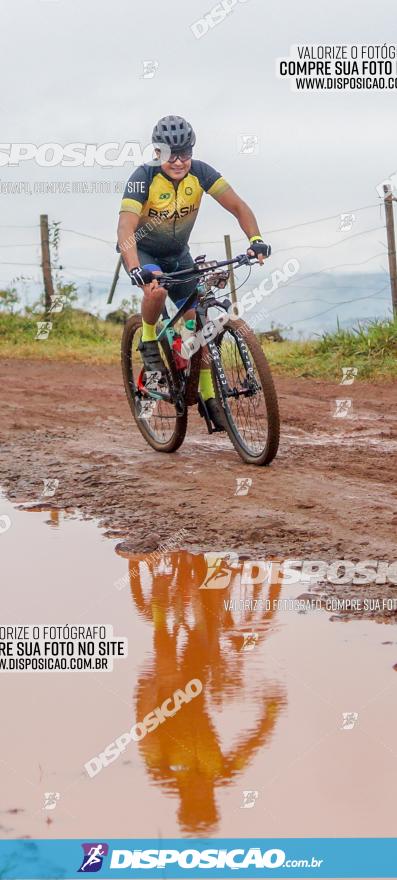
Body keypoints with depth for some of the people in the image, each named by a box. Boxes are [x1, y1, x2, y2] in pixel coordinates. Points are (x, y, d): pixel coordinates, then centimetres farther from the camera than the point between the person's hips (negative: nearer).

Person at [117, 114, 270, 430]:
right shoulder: (144, 178, -29)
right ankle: (148, 342, -8)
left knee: (198, 321, -5)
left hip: (178, 254, 4)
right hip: (142, 250, -4)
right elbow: (125, 229, -39)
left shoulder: (200, 173, -19)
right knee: (157, 290, -37)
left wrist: (256, 239, -43)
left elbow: (237, 206, -24)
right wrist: (136, 271, -56)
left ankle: (208, 396, 6)